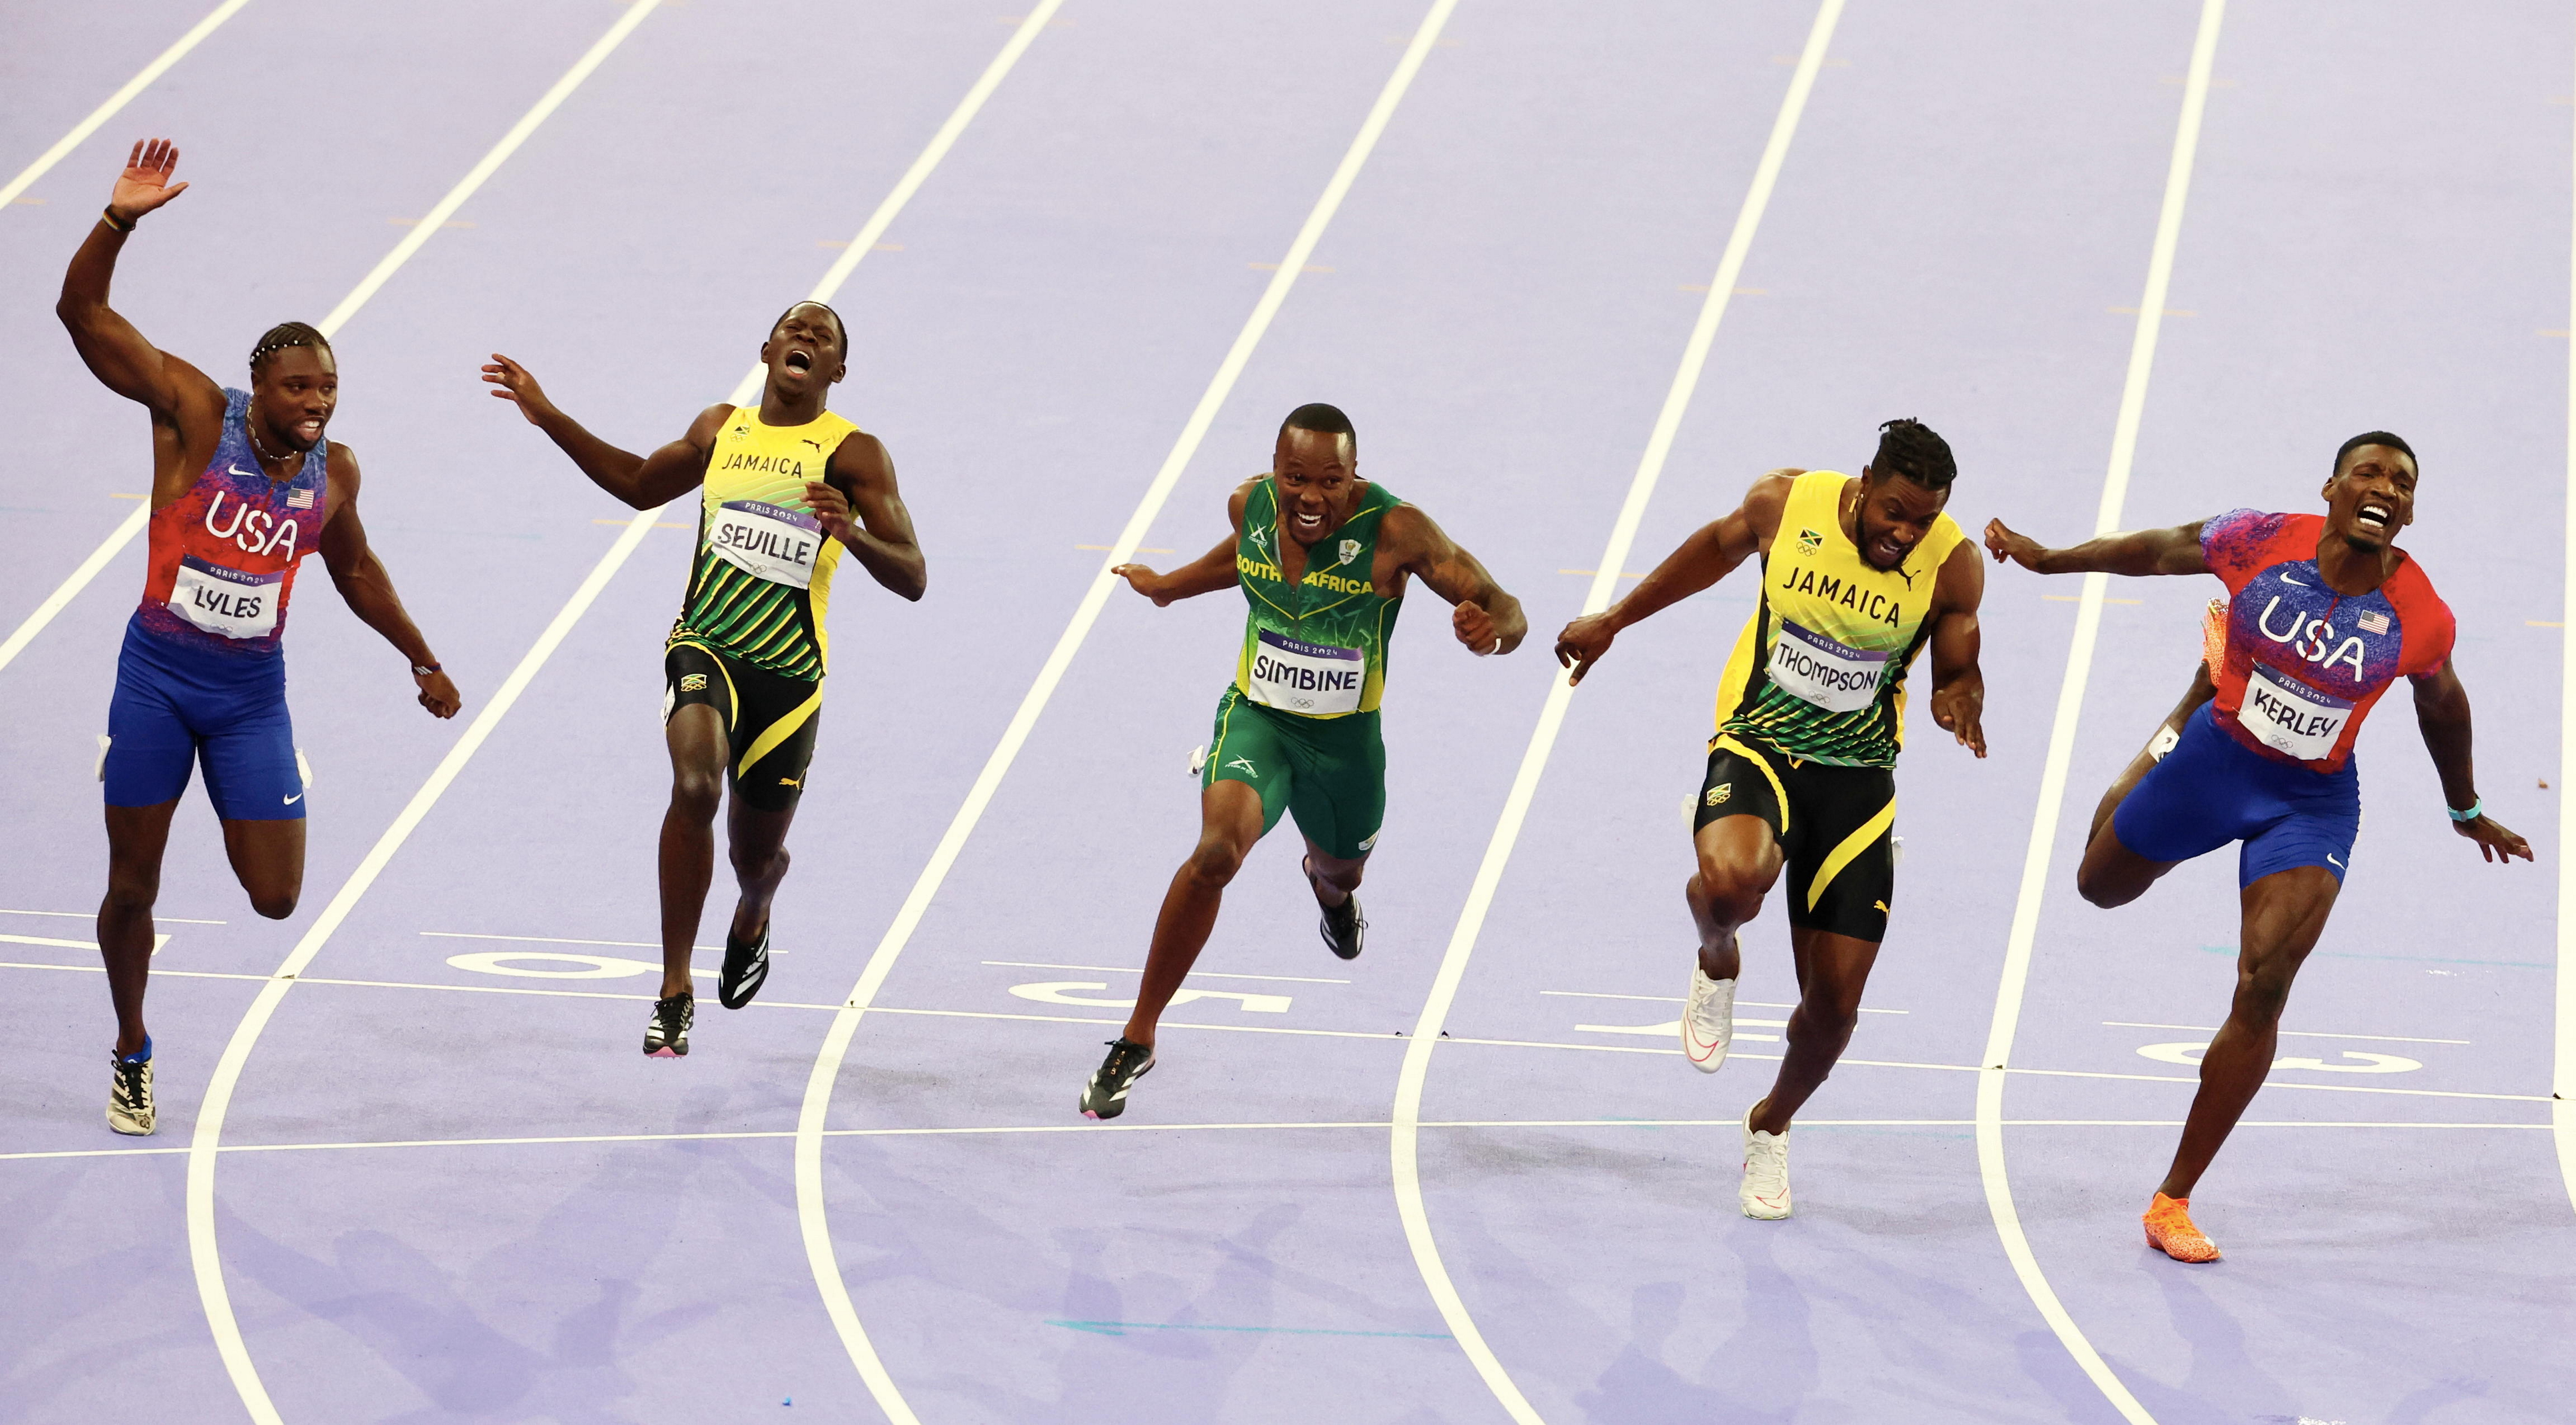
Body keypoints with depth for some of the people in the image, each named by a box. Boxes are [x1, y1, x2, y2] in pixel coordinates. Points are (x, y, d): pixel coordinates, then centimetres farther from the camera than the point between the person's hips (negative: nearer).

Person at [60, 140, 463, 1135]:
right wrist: (120, 222, -32)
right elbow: (84, 314, -18)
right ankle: (132, 1056, 25)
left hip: (252, 690, 3)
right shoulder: (195, 415, -11)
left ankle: (249, 804, 31)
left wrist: (421, 661, 23)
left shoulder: (333, 471, 1)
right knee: (132, 889, 3)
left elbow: (354, 568, 21)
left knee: (276, 899, -5)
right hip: (157, 676, -3)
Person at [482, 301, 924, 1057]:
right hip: (705, 646, 1)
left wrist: (851, 534, -27)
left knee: (758, 853, 10)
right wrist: (549, 418, 25)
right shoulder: (721, 428, 11)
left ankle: (753, 917, 51)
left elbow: (912, 579, -7)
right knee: (695, 785, -28)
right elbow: (642, 485, 30)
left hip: (789, 673, -1)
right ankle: (675, 993, -21)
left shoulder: (854, 453, -1)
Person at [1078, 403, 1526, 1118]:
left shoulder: (1394, 530, -22)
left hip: (1346, 738, 0)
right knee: (1218, 850, -28)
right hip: (1256, 716, 0)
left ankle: (1328, 886, 72)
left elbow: (1506, 612, -22)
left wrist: (1491, 630, -46)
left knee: (1339, 873, 27)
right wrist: (1166, 587, 30)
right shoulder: (1251, 504, -11)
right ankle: (1137, 1039, -19)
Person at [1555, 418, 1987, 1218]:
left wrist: (1960, 701, -23)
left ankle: (1772, 1127, 34)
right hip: (1760, 744, -1)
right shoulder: (1785, 504, -11)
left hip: (1859, 775, 1)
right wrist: (1614, 621, 21)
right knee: (1730, 881, -36)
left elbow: (1957, 672, 3)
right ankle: (1717, 962, 2)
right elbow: (1719, 548, 10)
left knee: (1834, 1004, 1)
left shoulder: (1953, 566, -12)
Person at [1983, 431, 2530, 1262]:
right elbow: (2158, 551, -1)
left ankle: (2174, 1202, -5)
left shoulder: (2419, 617, -15)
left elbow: (2442, 707, 5)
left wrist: (2465, 811, 20)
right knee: (2103, 885, 26)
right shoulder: (2262, 544, -18)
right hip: (2217, 761, 1)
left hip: (2314, 804, -1)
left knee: (2263, 991, -15)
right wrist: (2045, 560, 4)